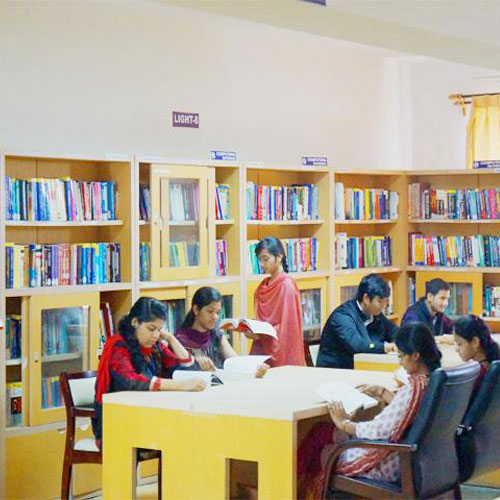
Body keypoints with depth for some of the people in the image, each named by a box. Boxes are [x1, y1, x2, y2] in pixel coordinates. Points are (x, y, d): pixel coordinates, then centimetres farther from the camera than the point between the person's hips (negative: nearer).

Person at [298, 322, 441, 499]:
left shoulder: (414, 388, -30)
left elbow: (378, 431, -27)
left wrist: (344, 423, -12)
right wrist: (383, 393, 12)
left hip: (386, 466, -9)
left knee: (320, 433, 11)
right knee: (323, 430, 18)